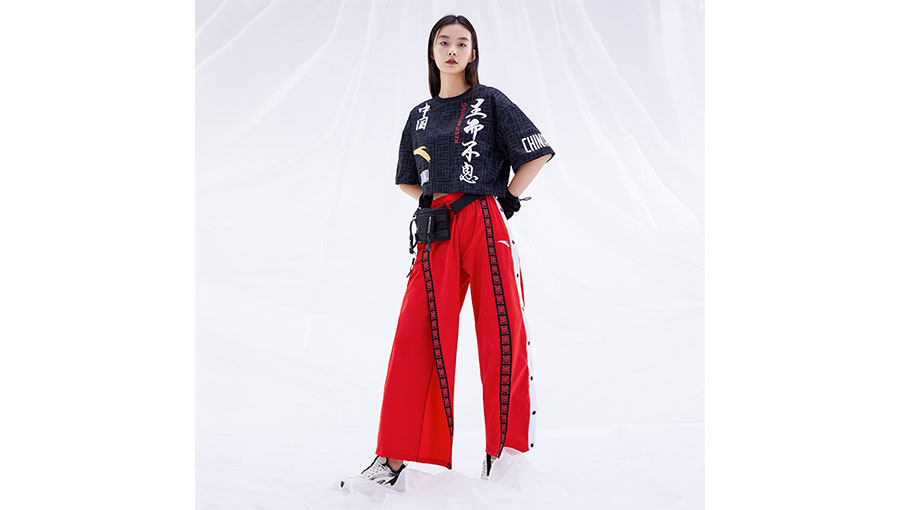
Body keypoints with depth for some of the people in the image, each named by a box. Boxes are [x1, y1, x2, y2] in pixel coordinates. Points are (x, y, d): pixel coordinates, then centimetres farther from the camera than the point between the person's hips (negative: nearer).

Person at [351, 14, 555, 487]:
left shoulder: (490, 101, 8)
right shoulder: (420, 115, 19)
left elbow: (538, 153, 7)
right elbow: (407, 181, 28)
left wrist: (506, 199, 2)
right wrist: (436, 202, 11)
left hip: (484, 225, -3)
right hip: (435, 232, 3)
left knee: (502, 337, -2)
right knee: (415, 336, -6)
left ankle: (507, 451, 13)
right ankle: (395, 456, 2)